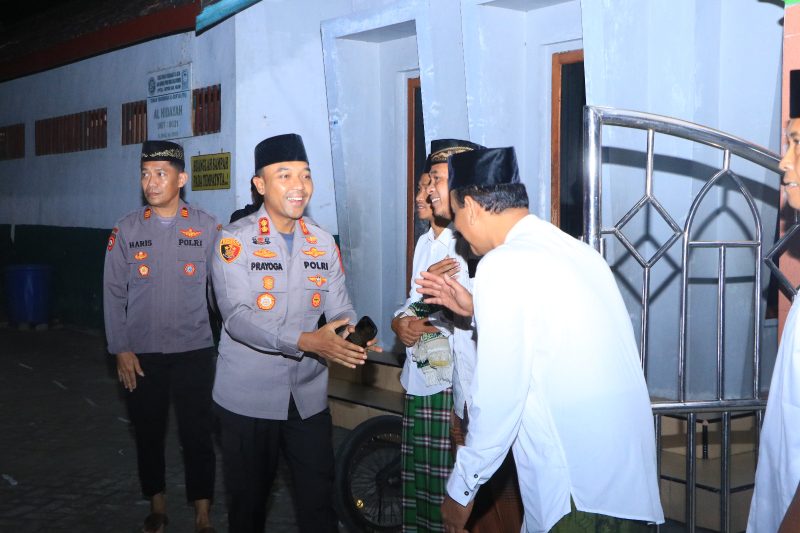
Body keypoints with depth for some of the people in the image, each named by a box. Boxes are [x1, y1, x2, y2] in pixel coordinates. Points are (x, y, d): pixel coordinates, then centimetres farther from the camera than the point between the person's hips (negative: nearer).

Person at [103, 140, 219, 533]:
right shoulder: (127, 229, 1)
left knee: (197, 434, 2)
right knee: (148, 431, 13)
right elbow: (114, 291, 2)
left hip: (193, 350, -1)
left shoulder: (206, 227, -2)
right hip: (141, 353, 2)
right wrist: (121, 349, -2)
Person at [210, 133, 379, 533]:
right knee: (248, 501, 11)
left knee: (319, 500, 8)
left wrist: (352, 333, -22)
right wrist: (305, 341, -33)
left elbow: (339, 307, 3)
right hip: (249, 397, -3)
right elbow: (237, 316, -20)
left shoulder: (323, 243, 7)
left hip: (309, 396, 4)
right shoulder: (235, 240, -9)